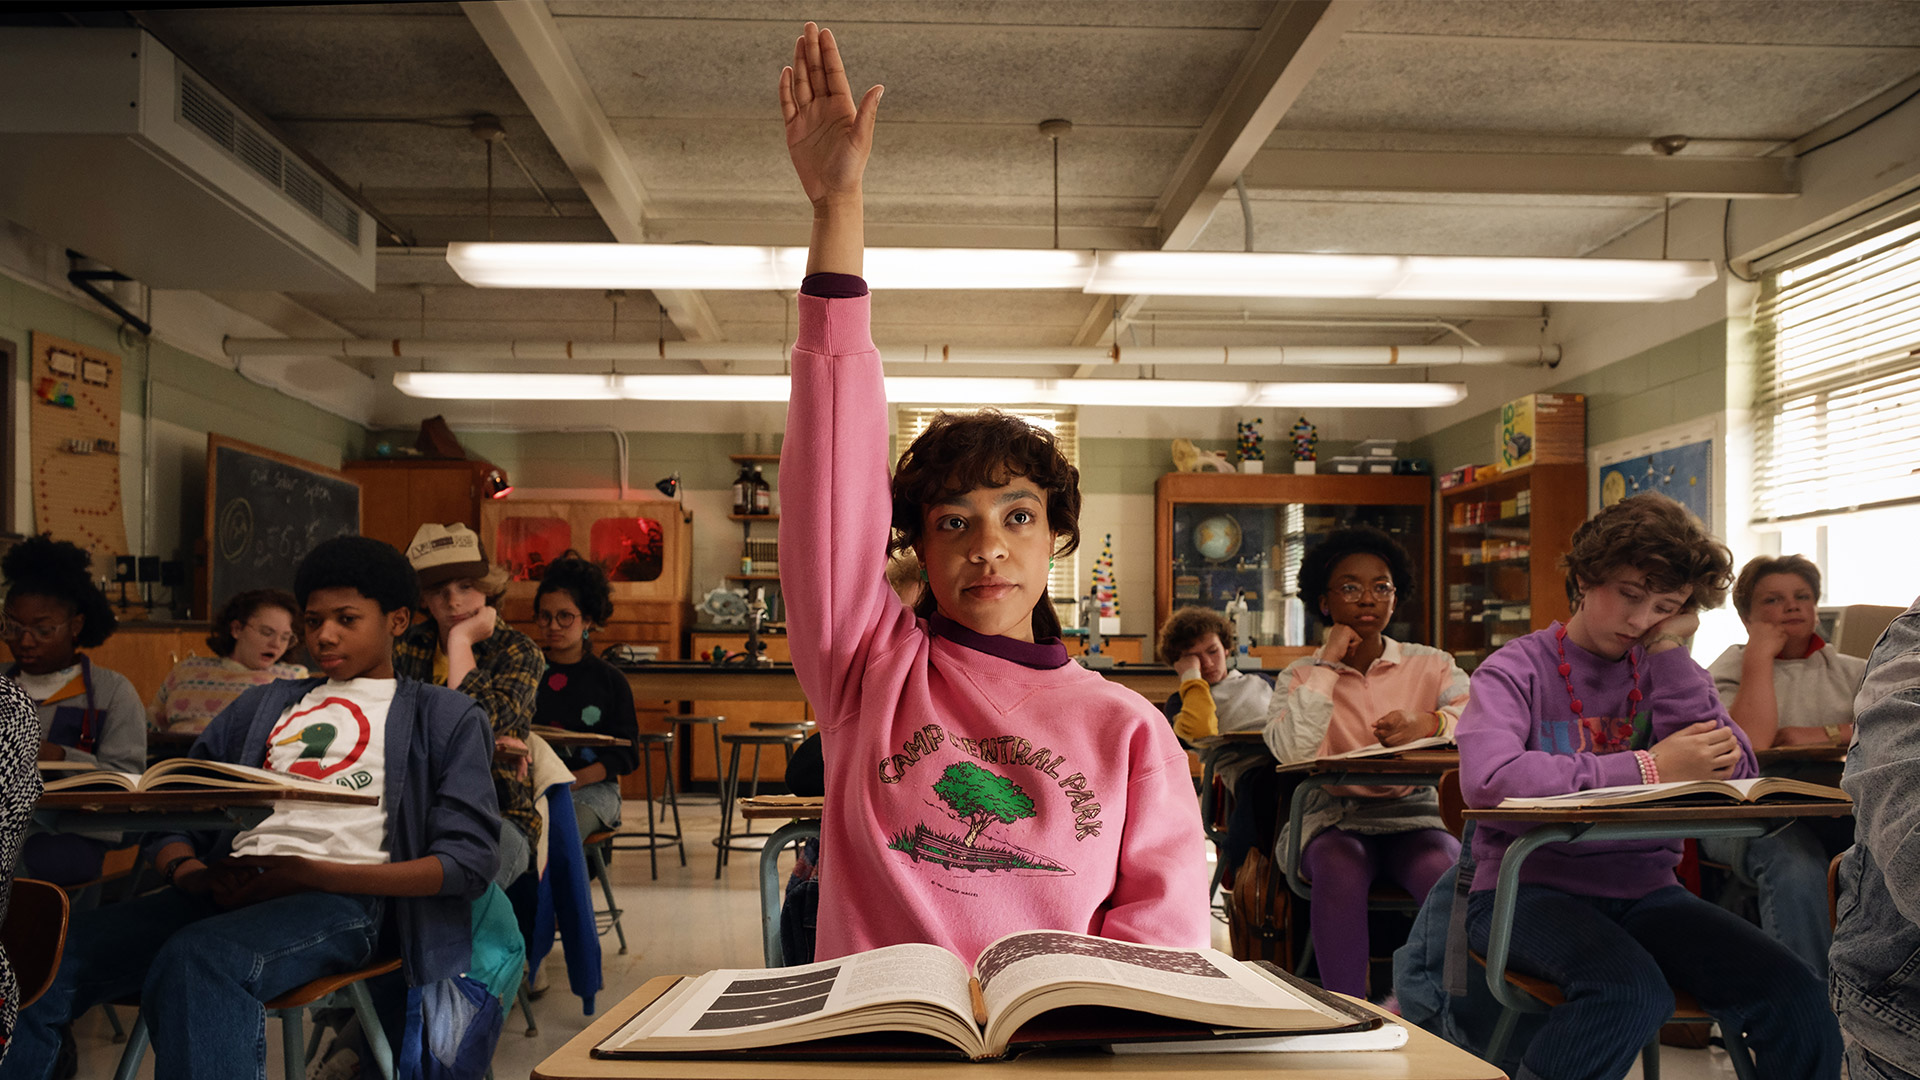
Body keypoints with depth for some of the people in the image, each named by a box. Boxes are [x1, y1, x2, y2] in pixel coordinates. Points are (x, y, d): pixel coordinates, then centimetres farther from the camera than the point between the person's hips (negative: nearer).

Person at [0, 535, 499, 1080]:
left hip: (343, 897, -5)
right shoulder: (261, 706, 29)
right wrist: (188, 872, -5)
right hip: (227, 890, 5)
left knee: (194, 961, -36)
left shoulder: (446, 717, 14)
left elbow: (467, 862, 0)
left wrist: (306, 873, -10)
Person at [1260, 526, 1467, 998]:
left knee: (1444, 873, -32)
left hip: (1414, 817, 1)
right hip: (1335, 819, -1)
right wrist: (1328, 663, -8)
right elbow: (1292, 751, -14)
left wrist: (1428, 723, -29)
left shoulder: (1430, 665, 10)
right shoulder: (1302, 676, 7)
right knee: (1340, 869, -34)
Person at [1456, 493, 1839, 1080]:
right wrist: (1646, 768, -21)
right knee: (1631, 990, -33)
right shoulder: (1518, 669, -2)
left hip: (1644, 890, 5)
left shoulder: (1669, 671, 13)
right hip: (1529, 887, -4)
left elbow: (1733, 778, -4)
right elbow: (1487, 777, -23)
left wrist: (1668, 651, -5)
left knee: (1795, 999, -18)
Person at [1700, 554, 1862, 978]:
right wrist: (1759, 656, -2)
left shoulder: (1852, 672, 21)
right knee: (1793, 862, -38)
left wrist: (1826, 733, -6)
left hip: (1838, 810, 3)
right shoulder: (1728, 672, 12)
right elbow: (1747, 744, -9)